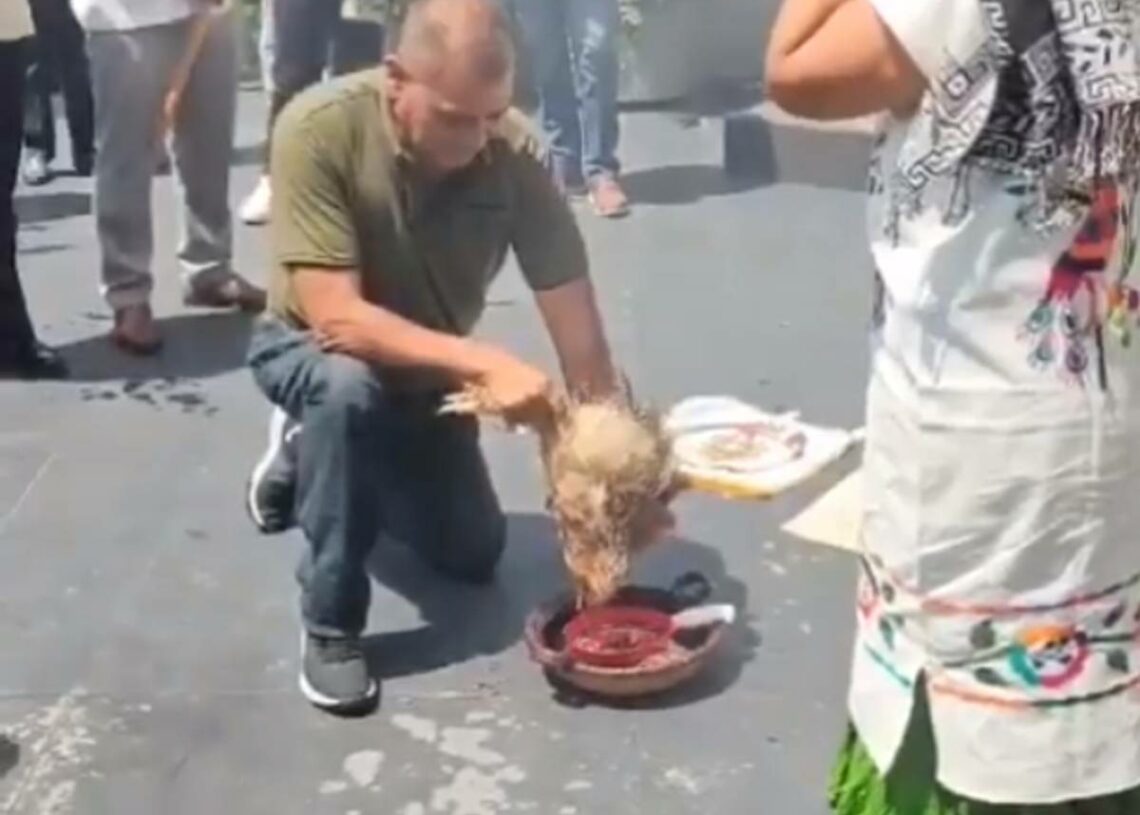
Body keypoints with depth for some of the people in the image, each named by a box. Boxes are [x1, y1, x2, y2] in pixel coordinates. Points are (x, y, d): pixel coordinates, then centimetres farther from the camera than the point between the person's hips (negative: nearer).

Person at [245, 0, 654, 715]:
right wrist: (485, 364, -45)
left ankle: (313, 453, 30)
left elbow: (576, 321, -24)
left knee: (475, 556, 8)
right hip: (311, 351, -4)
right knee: (350, 390, -38)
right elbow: (336, 318, -37)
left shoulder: (514, 151, -27)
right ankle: (330, 624, -17)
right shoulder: (319, 129, -34)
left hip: (428, 369, 4)